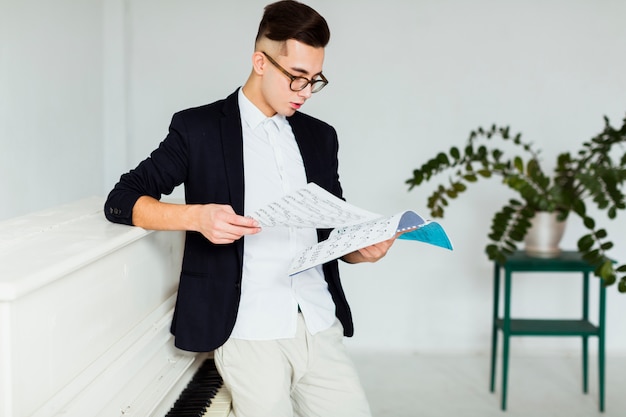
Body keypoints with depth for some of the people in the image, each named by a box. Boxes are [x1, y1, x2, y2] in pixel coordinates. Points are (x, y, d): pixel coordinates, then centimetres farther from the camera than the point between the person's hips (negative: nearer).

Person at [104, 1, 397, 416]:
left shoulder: (319, 136, 16)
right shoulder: (198, 128, 1)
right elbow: (122, 201, -2)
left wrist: (364, 248, -4)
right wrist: (196, 216, -19)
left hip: (321, 327, 4)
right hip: (249, 331, -4)